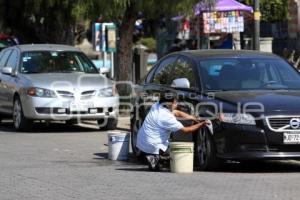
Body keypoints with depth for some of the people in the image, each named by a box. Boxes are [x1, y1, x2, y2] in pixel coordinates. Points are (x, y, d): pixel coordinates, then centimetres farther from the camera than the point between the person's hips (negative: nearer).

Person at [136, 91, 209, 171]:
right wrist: (201, 124, -5)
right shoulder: (166, 117, -22)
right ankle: (156, 159, -5)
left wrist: (194, 118, 10)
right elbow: (185, 130, -15)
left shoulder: (156, 106, 4)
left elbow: (177, 113, 15)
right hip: (152, 148, -9)